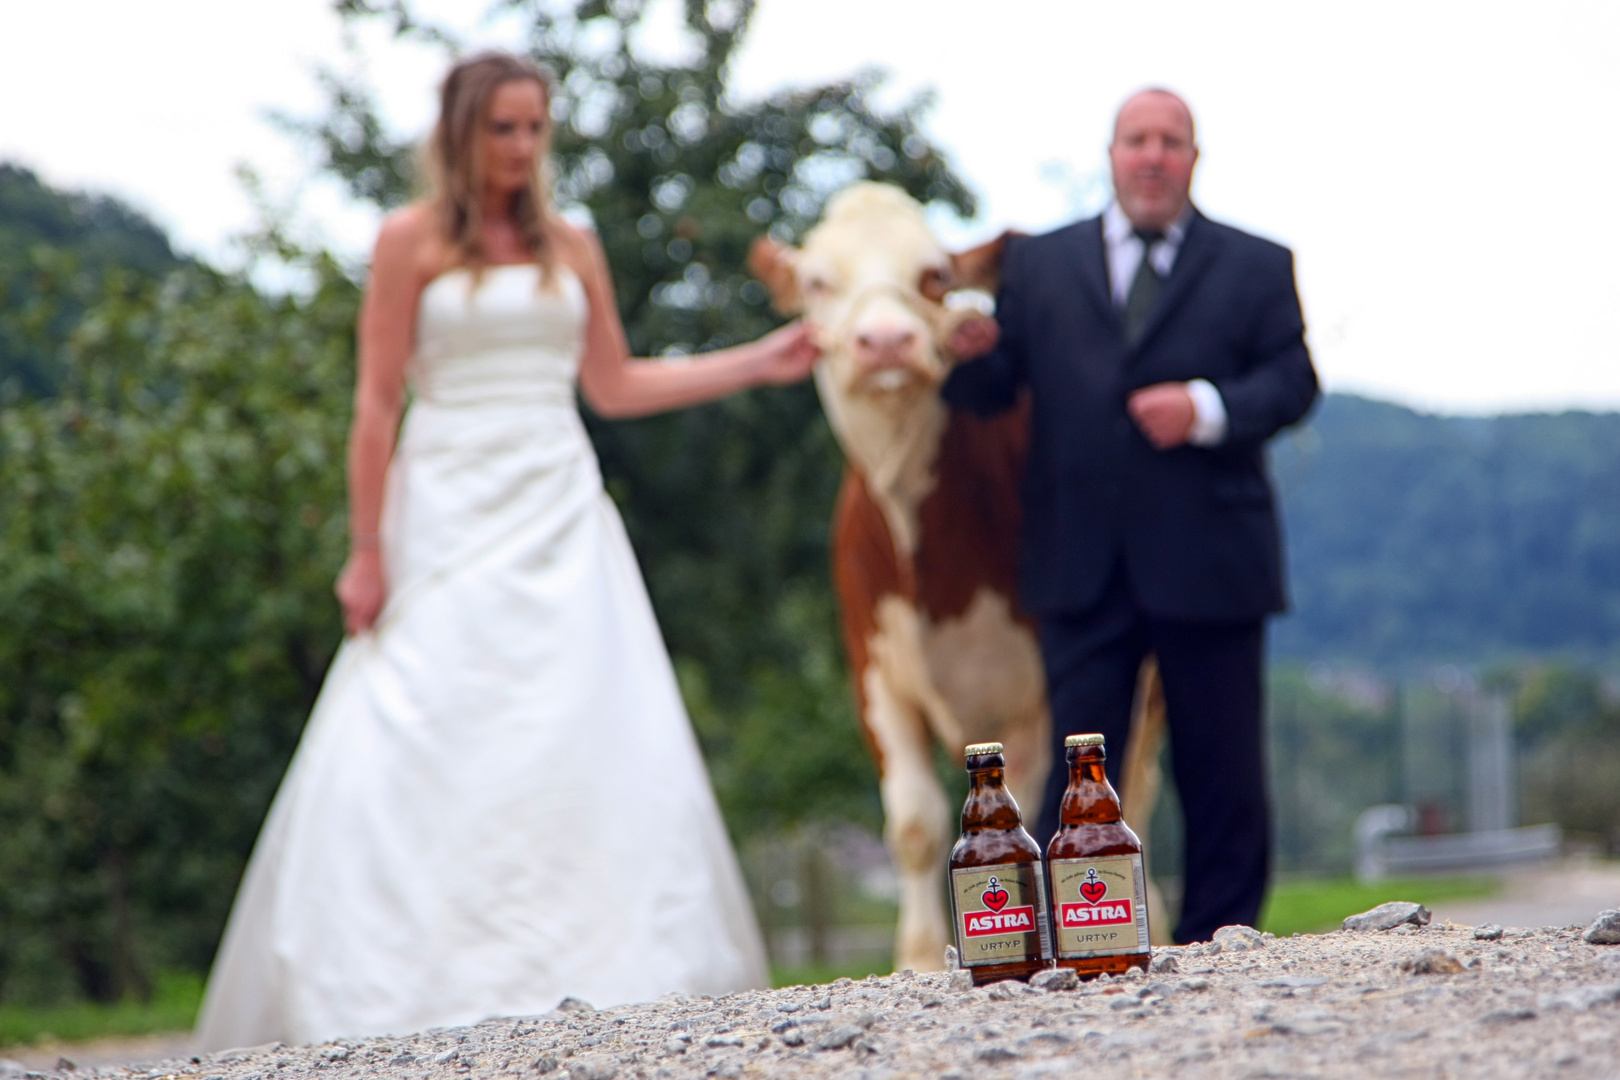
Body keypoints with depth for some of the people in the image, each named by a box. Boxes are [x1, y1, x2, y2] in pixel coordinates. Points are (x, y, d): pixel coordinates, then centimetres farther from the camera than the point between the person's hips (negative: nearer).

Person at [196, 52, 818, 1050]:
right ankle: (397, 984, -6)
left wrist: (762, 362, 14)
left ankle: (601, 963, 0)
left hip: (560, 515, 4)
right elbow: (377, 402, -2)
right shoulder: (413, 241, 1)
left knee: (588, 735, -4)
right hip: (448, 512, -4)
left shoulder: (571, 246, 13)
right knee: (419, 743, -9)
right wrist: (367, 549, -8)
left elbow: (615, 387, 17)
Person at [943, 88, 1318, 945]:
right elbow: (992, 391, 7)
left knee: (1222, 771, 5)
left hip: (1209, 563, 0)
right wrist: (973, 354, -16)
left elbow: (1293, 381, 1)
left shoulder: (1256, 267, 11)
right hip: (1080, 567, 0)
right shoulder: (1038, 264, 14)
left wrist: (1208, 408, -16)